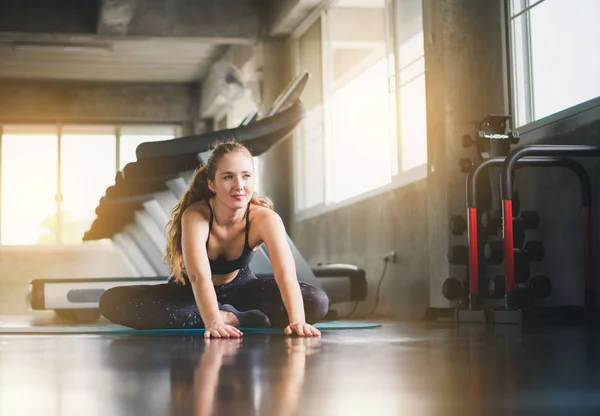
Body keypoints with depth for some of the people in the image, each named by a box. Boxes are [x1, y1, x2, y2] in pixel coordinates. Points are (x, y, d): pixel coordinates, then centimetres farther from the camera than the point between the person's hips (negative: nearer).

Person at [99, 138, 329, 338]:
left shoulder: (266, 219, -26)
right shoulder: (195, 216, -31)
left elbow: (286, 273, -40)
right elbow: (200, 277, -45)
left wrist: (297, 321, -58)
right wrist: (213, 322, -63)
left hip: (239, 290, 0)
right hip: (191, 294, 0)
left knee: (317, 301, -23)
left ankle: (228, 318, -22)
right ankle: (233, 319, -29)